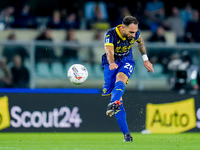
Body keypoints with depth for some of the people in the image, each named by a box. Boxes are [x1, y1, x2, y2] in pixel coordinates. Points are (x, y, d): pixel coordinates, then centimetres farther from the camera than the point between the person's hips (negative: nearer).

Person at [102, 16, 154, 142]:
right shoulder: (111, 34, -23)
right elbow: (109, 51, -41)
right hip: (111, 64, -1)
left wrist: (146, 60, 18)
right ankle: (126, 134, -12)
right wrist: (112, 63, -61)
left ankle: (113, 104, -63)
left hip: (126, 62, 1)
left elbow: (140, 42, 15)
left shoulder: (135, 34, -10)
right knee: (115, 94, -12)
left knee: (120, 78, -35)